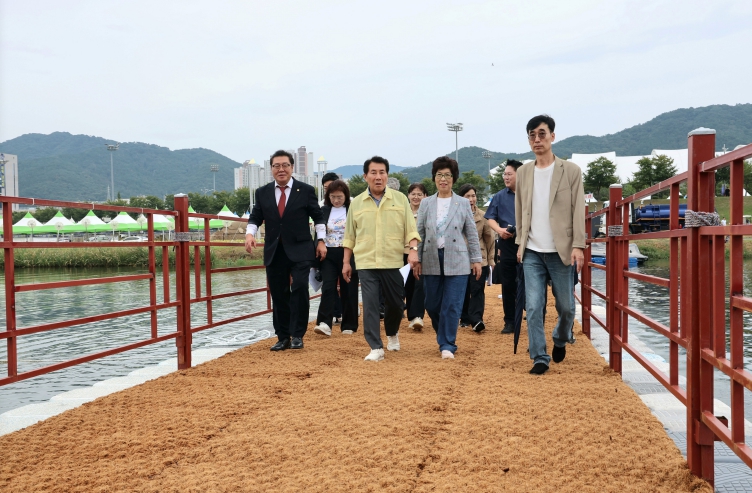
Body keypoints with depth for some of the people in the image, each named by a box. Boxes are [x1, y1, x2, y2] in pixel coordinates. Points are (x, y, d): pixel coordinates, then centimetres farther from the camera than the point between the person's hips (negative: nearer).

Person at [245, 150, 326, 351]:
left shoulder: (306, 190, 2)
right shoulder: (262, 193, 8)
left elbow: (318, 217, 8)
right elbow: (255, 218, 9)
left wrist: (321, 240, 2)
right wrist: (250, 234, -10)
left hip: (300, 251, -3)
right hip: (274, 252, 3)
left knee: (299, 289, -15)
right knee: (278, 295, 6)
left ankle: (297, 335, -4)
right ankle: (283, 337, 15)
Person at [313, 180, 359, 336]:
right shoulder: (324, 211, 7)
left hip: (348, 255, -2)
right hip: (328, 255, 2)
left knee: (348, 291, 4)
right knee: (327, 288, -10)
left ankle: (348, 326, 13)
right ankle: (324, 323, -17)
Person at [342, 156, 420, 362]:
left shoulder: (400, 199, 2)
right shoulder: (356, 203, 5)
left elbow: (410, 229, 1)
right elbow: (349, 236, 10)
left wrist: (413, 249, -14)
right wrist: (346, 262, 8)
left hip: (392, 262, 0)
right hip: (366, 263, 0)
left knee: (395, 304, 9)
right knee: (370, 306, -4)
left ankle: (392, 334, 38)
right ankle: (376, 348, 3)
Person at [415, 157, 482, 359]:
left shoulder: (463, 203, 4)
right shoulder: (426, 204, 7)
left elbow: (472, 233, 5)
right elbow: (419, 233, 7)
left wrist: (476, 259, 2)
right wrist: (417, 259, 2)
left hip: (456, 261, -2)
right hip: (431, 261, 2)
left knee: (452, 306, -5)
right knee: (432, 305, 7)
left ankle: (447, 345, 3)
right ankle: (445, 338, 29)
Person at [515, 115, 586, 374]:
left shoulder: (570, 171, -1)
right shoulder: (523, 172, 8)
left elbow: (578, 211, -5)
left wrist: (578, 246, -12)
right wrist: (520, 242, 7)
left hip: (560, 251, -2)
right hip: (532, 252, 2)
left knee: (566, 306, 7)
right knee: (533, 307, -3)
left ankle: (561, 340, 35)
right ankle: (539, 358, 6)